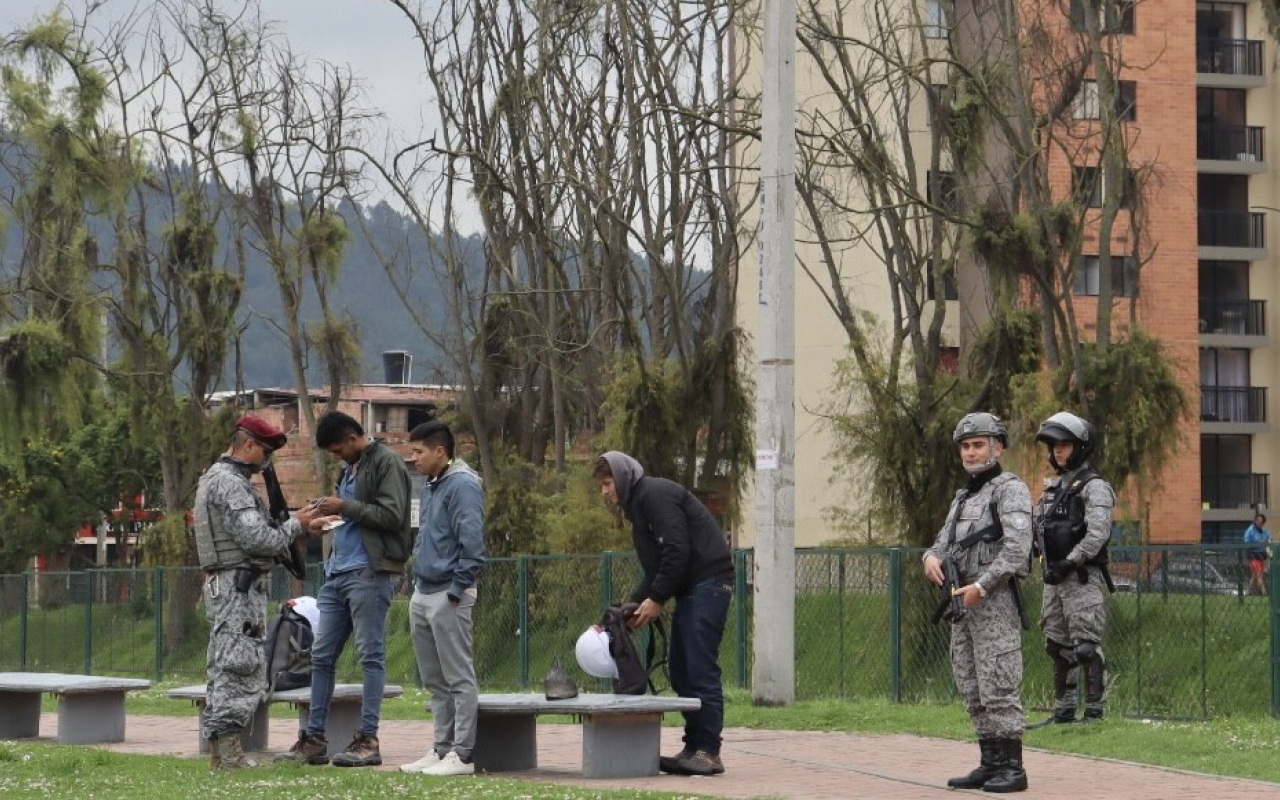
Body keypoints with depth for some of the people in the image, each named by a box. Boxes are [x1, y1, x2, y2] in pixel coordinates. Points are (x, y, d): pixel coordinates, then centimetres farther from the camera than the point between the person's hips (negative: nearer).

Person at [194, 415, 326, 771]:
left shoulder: (216, 478, 19)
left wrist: (297, 527, 11)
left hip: (224, 585, 11)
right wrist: (295, 525, -8)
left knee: (225, 668, 12)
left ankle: (220, 753, 14)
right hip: (239, 585, -11)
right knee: (242, 667, -11)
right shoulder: (230, 483, -15)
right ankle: (229, 751, -13)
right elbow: (256, 539, -22)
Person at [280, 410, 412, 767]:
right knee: (321, 655, 7)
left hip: (369, 573, -9)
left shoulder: (386, 463, -7)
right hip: (338, 573, 9)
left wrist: (344, 507, -14)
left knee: (371, 655, -5)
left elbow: (392, 516, -16)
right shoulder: (349, 468, 20)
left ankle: (368, 740, -3)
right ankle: (314, 739, 11)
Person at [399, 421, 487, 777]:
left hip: (448, 596, -10)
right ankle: (442, 748, 18)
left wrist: (456, 591, -18)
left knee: (459, 678, -6)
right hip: (422, 594, 10)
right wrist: (418, 582, 16)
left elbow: (472, 543, -19)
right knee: (434, 680, 12)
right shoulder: (430, 487, 17)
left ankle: (463, 754, -5)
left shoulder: (462, 486, -13)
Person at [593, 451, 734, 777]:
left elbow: (677, 549, -18)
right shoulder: (638, 506, 23)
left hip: (708, 581, -10)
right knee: (680, 670, 9)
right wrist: (635, 603, 9)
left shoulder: (655, 494, -8)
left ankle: (708, 751, -11)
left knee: (700, 669, -11)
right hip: (690, 590, 10)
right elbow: (655, 569, 23)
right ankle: (694, 748, 11)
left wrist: (656, 599, -14)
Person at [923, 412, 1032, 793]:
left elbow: (1017, 547, -18)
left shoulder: (1010, 489, -7)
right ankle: (990, 764, 13)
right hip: (964, 606, 9)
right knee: (973, 691, 9)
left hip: (995, 602, -9)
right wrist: (932, 558, -7)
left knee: (998, 689, -10)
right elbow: (945, 544, 17)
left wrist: (980, 586, -20)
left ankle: (1012, 768, -7)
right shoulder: (963, 497, 20)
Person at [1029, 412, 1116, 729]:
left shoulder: (1094, 487, -8)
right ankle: (1063, 711, 17)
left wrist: (1069, 563, -22)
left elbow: (1098, 534, -18)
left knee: (1086, 647, -10)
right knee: (1058, 647, 11)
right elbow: (1039, 528, 22)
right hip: (1054, 579, 8)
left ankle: (1094, 711, -9)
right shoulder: (1052, 488, 18)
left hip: (1083, 579, -8)